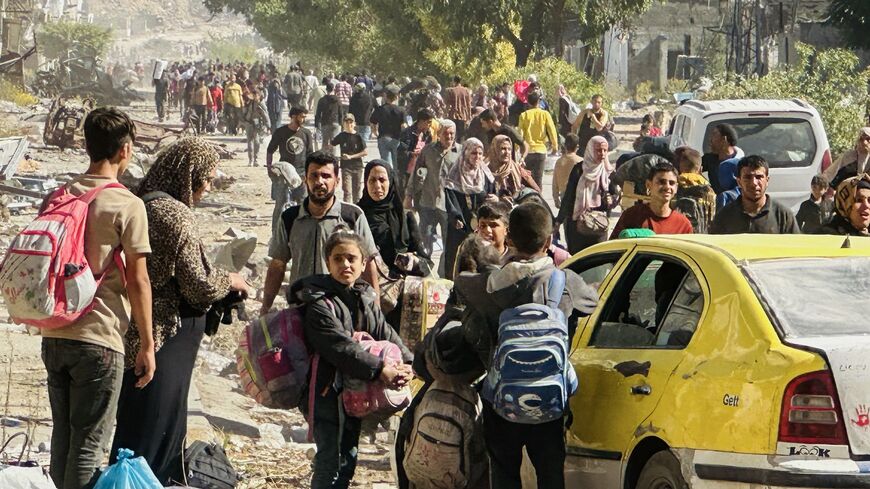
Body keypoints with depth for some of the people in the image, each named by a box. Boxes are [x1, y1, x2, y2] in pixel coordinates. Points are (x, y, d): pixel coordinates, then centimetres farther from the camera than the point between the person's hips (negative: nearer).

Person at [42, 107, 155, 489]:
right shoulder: (128, 206, -10)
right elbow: (137, 280, -10)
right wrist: (147, 345, -3)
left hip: (54, 337, 6)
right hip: (99, 340, -6)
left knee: (62, 437, 15)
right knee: (89, 445, -1)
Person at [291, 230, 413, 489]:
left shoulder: (365, 298, 9)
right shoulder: (319, 302, -16)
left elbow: (386, 335, 3)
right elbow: (340, 347, -26)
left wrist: (407, 364, -15)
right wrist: (380, 370, -32)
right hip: (327, 391, -8)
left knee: (348, 456, 16)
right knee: (331, 458, -8)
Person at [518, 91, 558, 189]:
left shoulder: (524, 115, -2)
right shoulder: (545, 114, -2)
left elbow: (520, 133, -3)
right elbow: (552, 131, -3)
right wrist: (555, 146, 6)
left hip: (528, 150, 0)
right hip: (541, 150, 0)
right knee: (538, 178, 2)